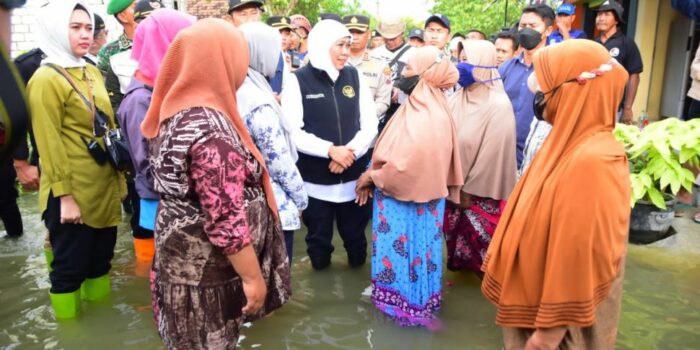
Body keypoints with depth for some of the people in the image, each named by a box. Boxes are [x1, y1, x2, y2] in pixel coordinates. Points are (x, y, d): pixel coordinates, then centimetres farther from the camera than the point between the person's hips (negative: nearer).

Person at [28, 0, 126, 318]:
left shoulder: (92, 72, 11)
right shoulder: (45, 79, -11)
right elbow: (49, 144, -14)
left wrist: (120, 177, 15)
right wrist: (64, 195, -17)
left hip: (105, 187, 7)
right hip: (73, 193, -7)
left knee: (101, 259, 19)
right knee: (70, 265, 7)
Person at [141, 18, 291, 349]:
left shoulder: (174, 112, 2)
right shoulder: (210, 131, -27)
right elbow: (227, 219, -27)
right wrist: (253, 277, -19)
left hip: (182, 259, 9)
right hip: (207, 271, -9)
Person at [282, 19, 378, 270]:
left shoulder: (355, 77, 5)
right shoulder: (298, 80, -4)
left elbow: (370, 125, 3)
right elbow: (293, 133, -11)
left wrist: (350, 151, -14)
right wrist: (330, 150, -20)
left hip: (354, 176, 3)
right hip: (316, 179, -2)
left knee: (356, 235, 16)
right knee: (319, 238, 13)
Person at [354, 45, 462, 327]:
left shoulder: (421, 118, -27)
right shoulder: (430, 109, 4)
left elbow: (406, 166, -30)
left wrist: (371, 176, -14)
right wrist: (374, 175, 0)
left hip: (408, 200, -9)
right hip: (419, 195, 9)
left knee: (406, 250, 8)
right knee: (415, 248, 21)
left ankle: (407, 304, 27)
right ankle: (417, 300, 37)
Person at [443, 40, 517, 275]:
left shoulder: (498, 105, -17)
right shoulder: (458, 99, 1)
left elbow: (493, 154, -16)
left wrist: (470, 190, -12)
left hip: (480, 192, -6)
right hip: (454, 186, 6)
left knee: (479, 237, 7)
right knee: (457, 233, 18)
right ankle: (461, 263, 39)